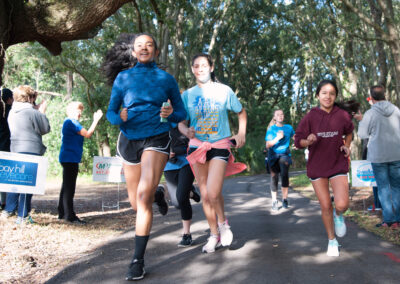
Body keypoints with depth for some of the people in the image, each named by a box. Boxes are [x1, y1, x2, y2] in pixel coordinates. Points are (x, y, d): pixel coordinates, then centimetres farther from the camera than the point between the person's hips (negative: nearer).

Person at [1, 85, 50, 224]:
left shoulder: (12, 113, 8)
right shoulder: (34, 113, -12)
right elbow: (46, 129, -2)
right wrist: (42, 113, 9)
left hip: (16, 150, 7)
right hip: (31, 151, -7)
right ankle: (22, 216, 2)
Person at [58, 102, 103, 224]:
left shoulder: (68, 122, 21)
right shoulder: (71, 122, -11)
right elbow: (87, 134, -20)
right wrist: (96, 120, -17)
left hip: (68, 159, 11)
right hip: (70, 159, -11)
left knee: (66, 186, 14)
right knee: (69, 187, -10)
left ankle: (62, 213, 21)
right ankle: (70, 215, -9)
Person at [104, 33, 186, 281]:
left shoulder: (166, 79, 4)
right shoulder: (123, 77, 6)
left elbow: (182, 113, 8)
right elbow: (111, 112, 6)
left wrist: (171, 114, -15)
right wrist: (119, 117, -18)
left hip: (156, 139, -3)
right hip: (129, 140, 3)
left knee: (143, 195, -21)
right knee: (136, 202, 11)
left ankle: (138, 260, -12)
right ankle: (157, 194, 49)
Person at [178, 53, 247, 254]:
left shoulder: (224, 91, 1)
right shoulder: (187, 95, 6)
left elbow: (241, 112, 12)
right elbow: (181, 122, 8)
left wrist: (241, 133, -3)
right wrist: (186, 131, -15)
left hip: (220, 146, -3)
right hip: (197, 146, 3)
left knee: (213, 193, -17)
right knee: (205, 194, 7)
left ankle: (223, 222, 13)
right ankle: (214, 235, 22)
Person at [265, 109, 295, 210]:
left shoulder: (288, 127, 7)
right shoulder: (271, 129, 1)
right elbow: (268, 145, -6)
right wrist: (277, 138, -19)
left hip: (284, 154, 0)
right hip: (273, 155, 0)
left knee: (284, 173, -23)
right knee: (274, 177, 0)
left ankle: (284, 199, -15)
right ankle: (274, 201, 10)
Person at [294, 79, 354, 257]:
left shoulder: (342, 115, -3)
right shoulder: (310, 117, -7)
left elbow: (349, 132, 19)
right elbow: (298, 141, -4)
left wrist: (347, 146, 2)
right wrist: (308, 141, -24)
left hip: (338, 165, 0)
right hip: (317, 167, 0)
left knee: (342, 204, -16)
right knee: (325, 206, 6)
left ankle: (338, 215, 23)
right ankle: (332, 241, 27)